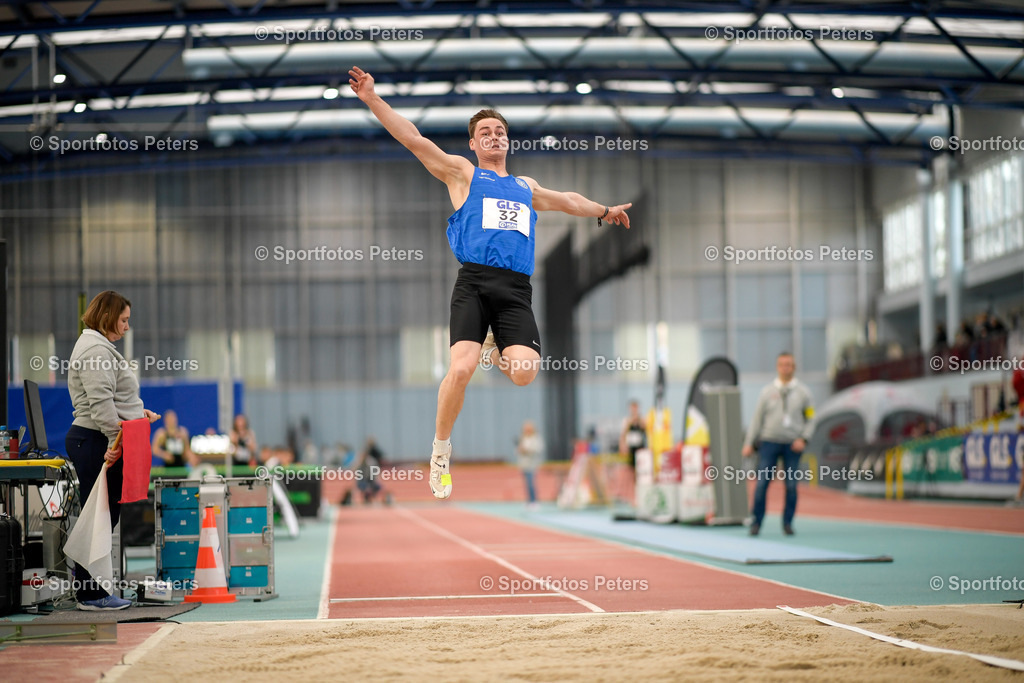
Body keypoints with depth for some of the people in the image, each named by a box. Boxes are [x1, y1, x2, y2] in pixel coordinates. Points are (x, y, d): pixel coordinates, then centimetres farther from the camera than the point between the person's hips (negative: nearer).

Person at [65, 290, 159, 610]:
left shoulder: (100, 347, 22)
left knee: (105, 517, 13)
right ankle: (89, 594, -3)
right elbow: (100, 402, -21)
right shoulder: (95, 349, -13)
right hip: (96, 441, -11)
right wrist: (116, 439, -23)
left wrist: (138, 413, 15)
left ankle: (91, 592, 18)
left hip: (100, 442, 11)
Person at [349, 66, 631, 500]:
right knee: (460, 368, -22)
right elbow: (413, 140, 7)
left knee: (524, 373, -19)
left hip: (516, 289, 3)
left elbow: (567, 200, 48)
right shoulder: (463, 174, 16)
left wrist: (604, 212, 59)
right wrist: (372, 99, -1)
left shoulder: (526, 187, 30)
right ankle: (440, 450, -1)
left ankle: (496, 350, 18)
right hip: (474, 282, -3)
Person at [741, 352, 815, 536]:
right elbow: (757, 418, 8)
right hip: (769, 442, 0)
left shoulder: (803, 392, 6)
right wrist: (749, 443, 3)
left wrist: (803, 439, -6)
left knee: (791, 485, -2)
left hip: (793, 445, 0)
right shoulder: (767, 391, 7)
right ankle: (757, 522, 3)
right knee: (762, 483, -6)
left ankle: (787, 523, 9)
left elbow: (810, 418, 8)